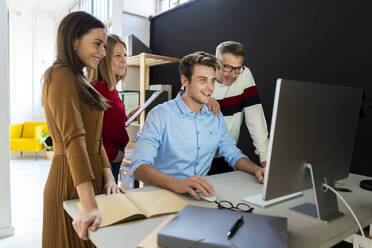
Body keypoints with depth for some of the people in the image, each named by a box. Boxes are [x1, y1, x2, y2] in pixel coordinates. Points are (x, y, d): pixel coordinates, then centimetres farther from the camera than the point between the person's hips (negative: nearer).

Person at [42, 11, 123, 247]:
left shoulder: (80, 80, 13)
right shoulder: (62, 76, -15)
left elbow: (94, 137, 10)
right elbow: (74, 139, -28)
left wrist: (108, 176, 0)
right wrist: (89, 205, -33)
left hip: (92, 177, 9)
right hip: (72, 181, -9)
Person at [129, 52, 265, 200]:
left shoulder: (216, 117, 9)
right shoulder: (160, 115, -12)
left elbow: (233, 154, 16)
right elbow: (138, 166, -22)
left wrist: (256, 169, -4)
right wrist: (176, 183, -39)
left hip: (203, 193, 4)